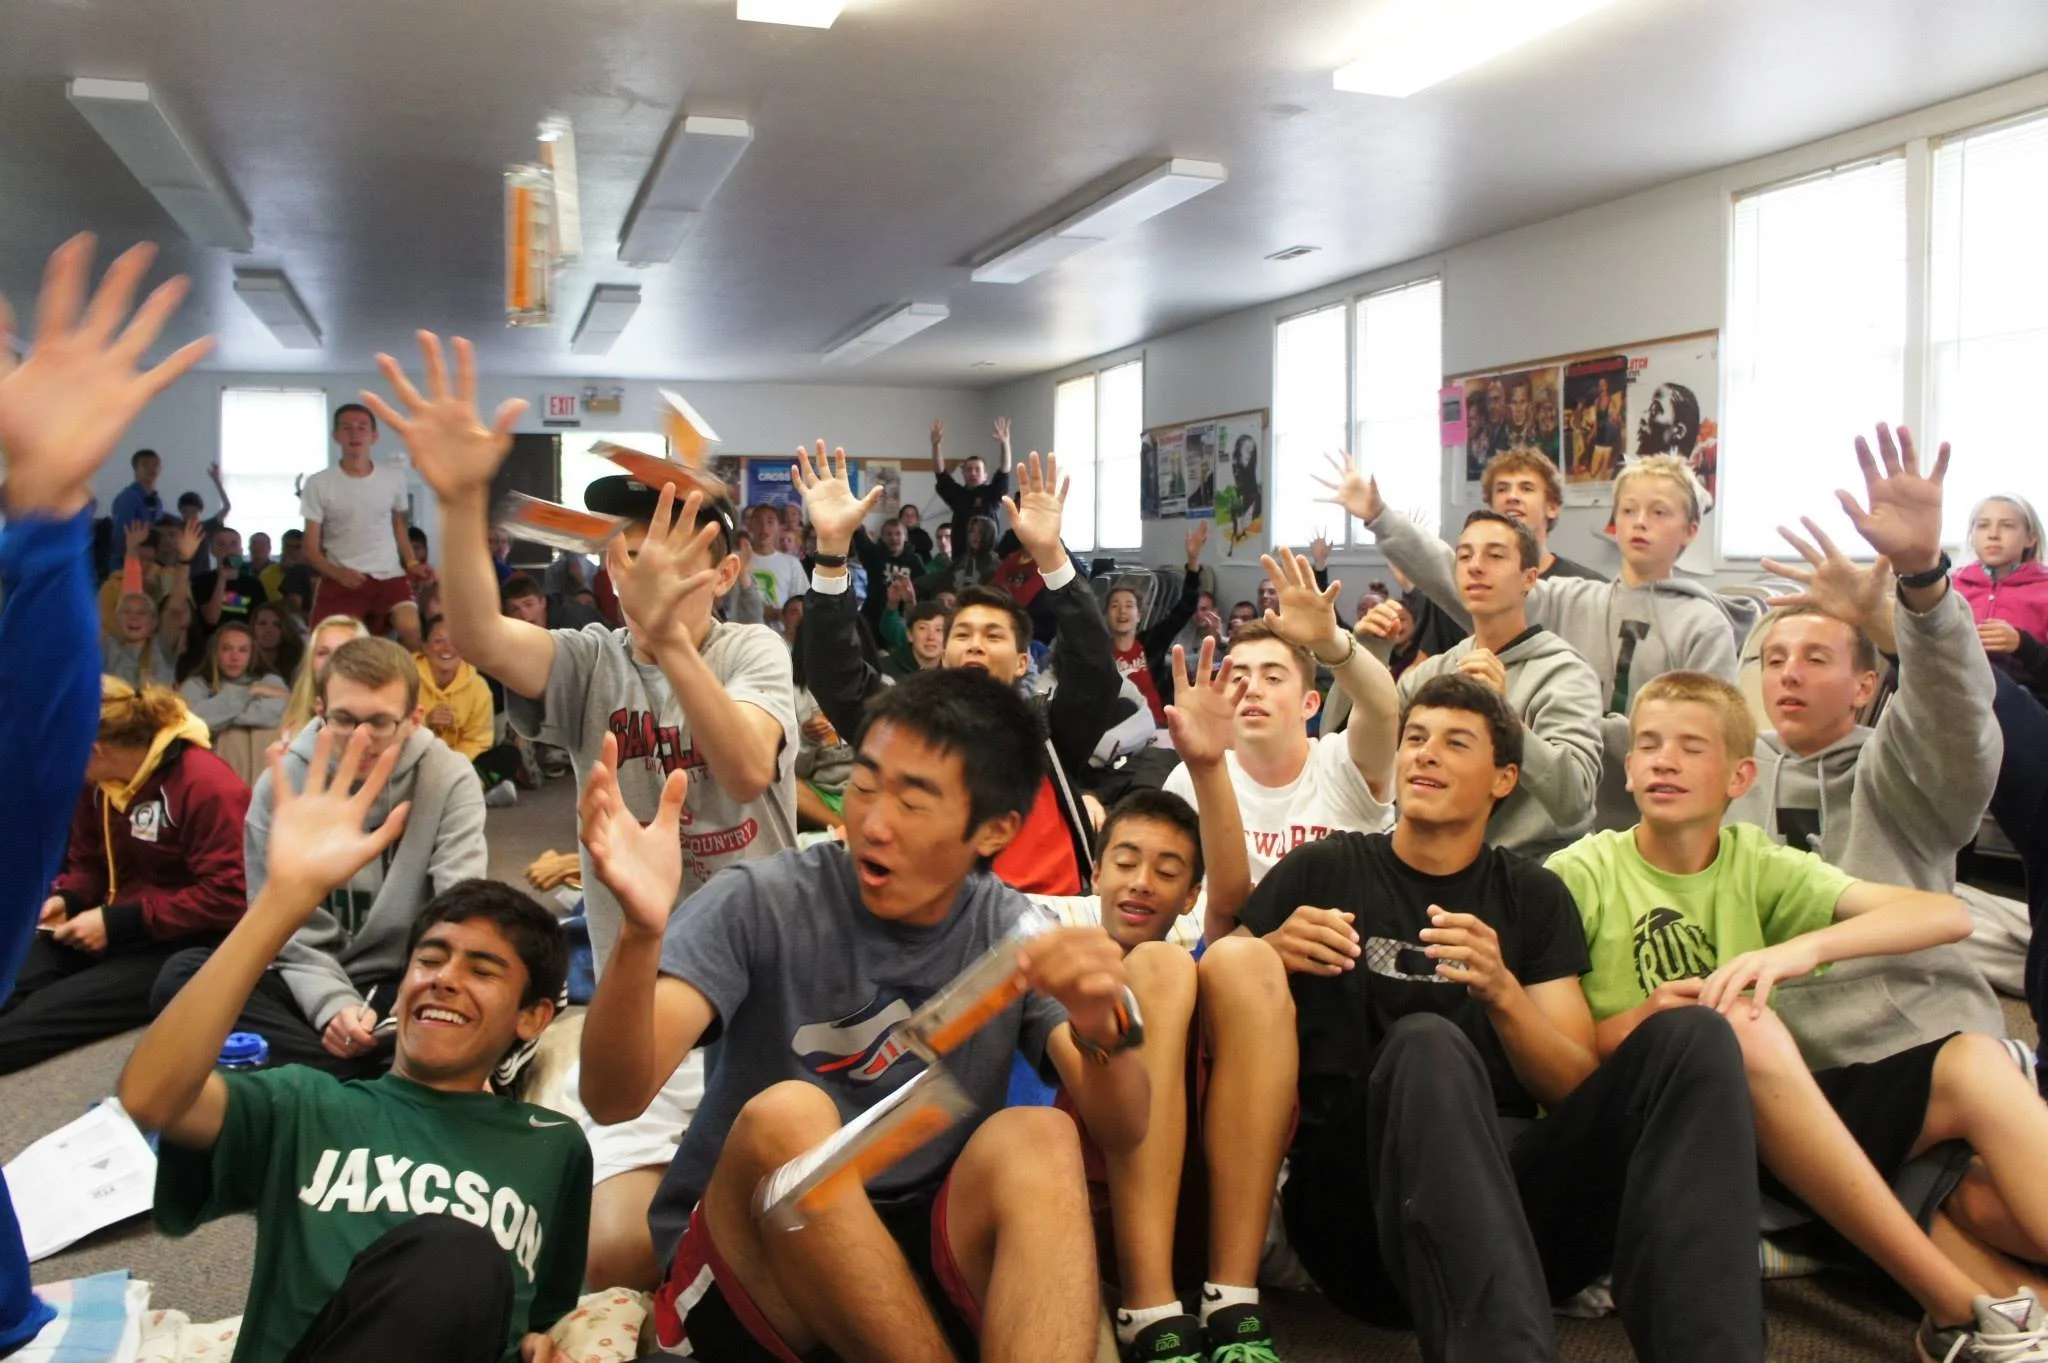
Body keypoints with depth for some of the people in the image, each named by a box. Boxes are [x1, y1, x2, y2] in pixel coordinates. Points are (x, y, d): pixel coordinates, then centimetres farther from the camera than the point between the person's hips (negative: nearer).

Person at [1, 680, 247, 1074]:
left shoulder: (207, 786, -19)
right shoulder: (99, 779, 6)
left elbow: (227, 898, -23)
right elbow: (88, 864, 21)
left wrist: (118, 921, -21)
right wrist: (66, 899, -3)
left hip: (182, 949, -8)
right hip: (115, 929, 8)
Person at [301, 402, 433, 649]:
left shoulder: (394, 477, 5)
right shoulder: (319, 484, -2)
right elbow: (311, 549, 0)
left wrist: (411, 562, 7)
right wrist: (337, 572, -20)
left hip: (389, 576, 1)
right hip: (341, 581, 0)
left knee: (410, 628, -25)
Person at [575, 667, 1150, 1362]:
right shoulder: (762, 905, -11)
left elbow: (1121, 1132, -12)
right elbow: (614, 1097, -22)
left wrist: (1103, 1028, -35)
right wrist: (642, 933, -42)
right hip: (749, 1273, -2)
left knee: (1039, 1138, -25)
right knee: (787, 1116, -31)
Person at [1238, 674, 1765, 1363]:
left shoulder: (1534, 896, 17)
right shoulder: (1320, 870, 11)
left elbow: (1579, 1090, 8)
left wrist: (1503, 994, -11)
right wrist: (1268, 957, -13)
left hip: (1513, 1185, 3)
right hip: (1358, 1200, -3)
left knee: (1692, 1034, -17)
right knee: (1427, 1044, -34)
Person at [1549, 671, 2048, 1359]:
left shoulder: (1756, 864, 8)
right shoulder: (1581, 875, 0)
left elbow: (1948, 914, -6)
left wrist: (1802, 948, -22)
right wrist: (1633, 1026, -23)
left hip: (1770, 1116, 4)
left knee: (1972, 1060, -13)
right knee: (1736, 1024, -33)